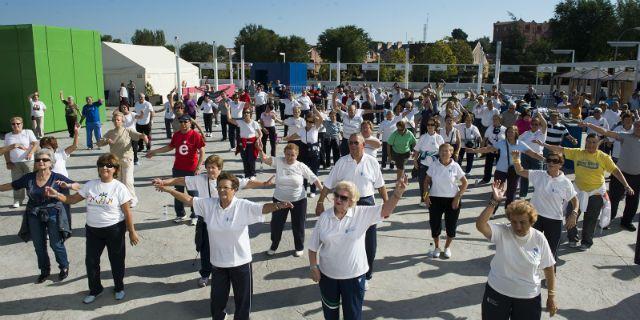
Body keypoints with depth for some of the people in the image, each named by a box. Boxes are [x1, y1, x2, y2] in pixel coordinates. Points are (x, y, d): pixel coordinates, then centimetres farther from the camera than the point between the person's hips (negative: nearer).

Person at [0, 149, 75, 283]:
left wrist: (67, 185, -30)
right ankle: (44, 271, 34)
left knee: (56, 244, 4)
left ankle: (64, 268, 28)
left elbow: (78, 186, -11)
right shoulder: (28, 178, -3)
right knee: (39, 246, 14)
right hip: (34, 215, 3)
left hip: (53, 214, -3)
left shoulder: (57, 178, -11)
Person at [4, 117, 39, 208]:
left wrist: (30, 153, -24)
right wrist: (8, 162, 6)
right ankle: (17, 200, 14)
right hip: (15, 163, 3)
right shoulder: (8, 136, 12)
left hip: (28, 161, -3)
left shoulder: (28, 132, 3)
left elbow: (35, 144, -7)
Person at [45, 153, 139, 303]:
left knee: (116, 260, 11)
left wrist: (132, 232, -8)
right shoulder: (90, 184, 0)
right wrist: (57, 195, -13)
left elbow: (127, 212, -10)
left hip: (114, 230, -4)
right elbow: (73, 199, 4)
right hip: (92, 230, 4)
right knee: (91, 261, 12)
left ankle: (119, 288, 33)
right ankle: (95, 289, 34)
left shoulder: (119, 187, -12)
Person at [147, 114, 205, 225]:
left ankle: (195, 216, 18)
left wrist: (198, 168, -17)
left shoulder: (196, 135, -11)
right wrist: (154, 151, 20)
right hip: (178, 169, 5)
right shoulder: (176, 135, 4)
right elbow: (170, 147, 19)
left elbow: (202, 152, -12)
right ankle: (180, 214, 28)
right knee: (178, 192, 13)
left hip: (191, 170, -5)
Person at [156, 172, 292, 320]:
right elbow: (188, 199, 0)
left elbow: (263, 208, -30)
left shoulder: (243, 206, -17)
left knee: (242, 297, 14)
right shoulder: (209, 204, -4)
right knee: (217, 297, 22)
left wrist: (278, 205, -49)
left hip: (240, 261, -3)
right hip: (218, 261, 4)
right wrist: (168, 190, -4)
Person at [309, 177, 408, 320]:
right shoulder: (324, 217, -8)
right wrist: (313, 267, -2)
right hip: (327, 274, 2)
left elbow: (386, 210, -25)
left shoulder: (362, 214, -13)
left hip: (354, 275, -1)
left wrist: (398, 192, -40)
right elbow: (313, 245, -1)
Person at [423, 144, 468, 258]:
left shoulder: (455, 166, -6)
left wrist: (458, 197, -7)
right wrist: (426, 195, -5)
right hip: (435, 199, 1)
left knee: (451, 225, 7)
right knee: (435, 224, 6)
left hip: (452, 200, 0)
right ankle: (437, 248, 29)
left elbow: (465, 183, 0)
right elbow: (427, 181, 5)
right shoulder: (434, 165, -4)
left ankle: (447, 247, 32)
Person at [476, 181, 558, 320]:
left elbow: (548, 268, -1)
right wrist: (494, 201, -36)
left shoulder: (539, 238, -10)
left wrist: (551, 296, 2)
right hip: (497, 292, 0)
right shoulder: (502, 232, -15)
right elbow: (480, 225, -33)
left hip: (528, 297, 1)